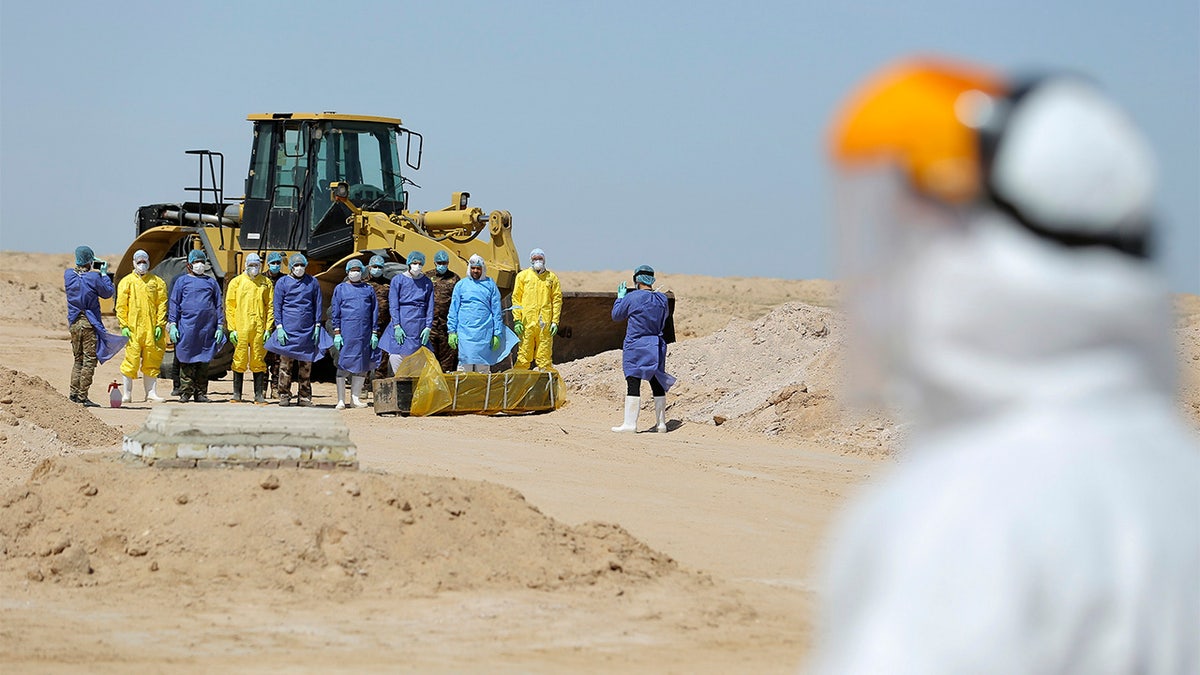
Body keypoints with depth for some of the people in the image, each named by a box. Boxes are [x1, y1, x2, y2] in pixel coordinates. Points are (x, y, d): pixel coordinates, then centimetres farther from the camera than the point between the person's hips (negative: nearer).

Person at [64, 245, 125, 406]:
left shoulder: (68, 274, 0)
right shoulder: (94, 277, -14)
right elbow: (108, 292, 0)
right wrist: (104, 274, 8)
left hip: (74, 323, 5)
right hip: (90, 324, -5)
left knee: (78, 358, 17)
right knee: (89, 360, -1)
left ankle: (74, 392, 13)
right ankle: (83, 396, -4)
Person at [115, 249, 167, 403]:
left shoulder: (157, 282, 10)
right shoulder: (126, 282, 7)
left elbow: (162, 304, 6)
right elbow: (121, 306, 4)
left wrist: (160, 325, -2)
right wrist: (124, 326, -5)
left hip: (152, 330, 2)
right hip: (133, 328, -2)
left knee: (151, 361, 5)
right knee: (131, 360, -4)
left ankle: (151, 392, 10)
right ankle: (126, 394, 2)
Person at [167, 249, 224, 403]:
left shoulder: (211, 282, 15)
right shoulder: (182, 281, 9)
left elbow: (218, 305, 16)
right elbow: (174, 303, 7)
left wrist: (220, 327, 8)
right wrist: (172, 325, -2)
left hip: (207, 328, 2)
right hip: (187, 326, -2)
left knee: (204, 361, 3)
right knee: (186, 361, -4)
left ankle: (200, 393, 7)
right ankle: (185, 392, 1)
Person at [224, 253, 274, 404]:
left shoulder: (266, 283, 9)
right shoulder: (236, 282, 6)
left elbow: (270, 306, 9)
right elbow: (229, 306, 5)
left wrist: (268, 329, 1)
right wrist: (232, 329, -2)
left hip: (259, 328, 1)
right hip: (241, 328, -1)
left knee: (258, 361, 3)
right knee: (240, 361, 1)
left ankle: (259, 395, 7)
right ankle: (237, 394, 8)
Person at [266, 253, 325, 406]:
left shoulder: (313, 282, 10)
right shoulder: (282, 283, 5)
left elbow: (317, 305, 13)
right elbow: (277, 306, 4)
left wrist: (317, 326, 5)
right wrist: (279, 327, -5)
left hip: (307, 330, 2)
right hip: (288, 329, -2)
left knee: (306, 365, 3)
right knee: (285, 363, -4)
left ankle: (304, 397, 10)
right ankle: (284, 395, 1)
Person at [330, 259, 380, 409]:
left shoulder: (368, 289, 13)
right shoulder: (340, 289, 8)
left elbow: (374, 312, 13)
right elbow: (335, 312, 5)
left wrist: (374, 333, 6)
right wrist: (337, 333, -4)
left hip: (364, 333, 3)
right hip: (346, 333, -3)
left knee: (362, 366, 4)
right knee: (343, 365, -4)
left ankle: (355, 398, 13)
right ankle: (341, 400, -1)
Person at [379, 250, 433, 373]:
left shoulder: (427, 283, 8)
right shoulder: (398, 280, 2)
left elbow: (430, 307, 8)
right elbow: (393, 305, -1)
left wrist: (428, 328, -1)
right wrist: (397, 326, -9)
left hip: (419, 325, 1)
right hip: (402, 323, -1)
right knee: (396, 356, -9)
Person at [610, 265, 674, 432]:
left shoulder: (631, 298, -11)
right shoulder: (662, 299, 3)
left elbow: (616, 315, 1)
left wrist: (620, 297, 16)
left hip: (635, 346, -5)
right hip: (656, 346, 5)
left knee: (633, 385, -5)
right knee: (657, 384, 11)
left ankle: (630, 423, -8)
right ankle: (661, 423, 15)